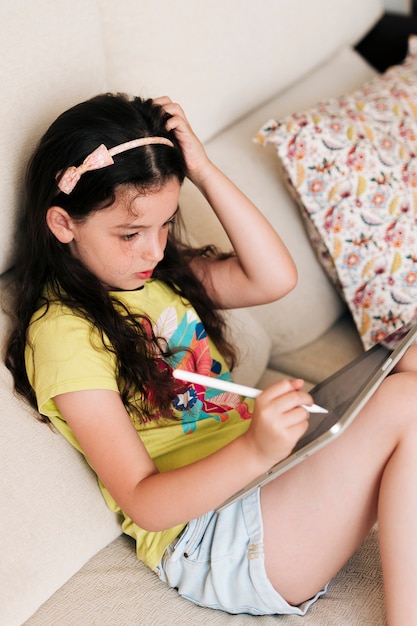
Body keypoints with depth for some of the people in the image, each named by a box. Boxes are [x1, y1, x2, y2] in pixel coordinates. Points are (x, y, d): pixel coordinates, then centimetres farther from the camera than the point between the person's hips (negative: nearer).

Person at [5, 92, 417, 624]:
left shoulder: (157, 273, 11)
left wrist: (203, 172, -5)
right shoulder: (63, 333, -15)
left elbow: (275, 278, -1)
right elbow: (142, 504, -19)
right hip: (207, 544, -9)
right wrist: (255, 451, -35)